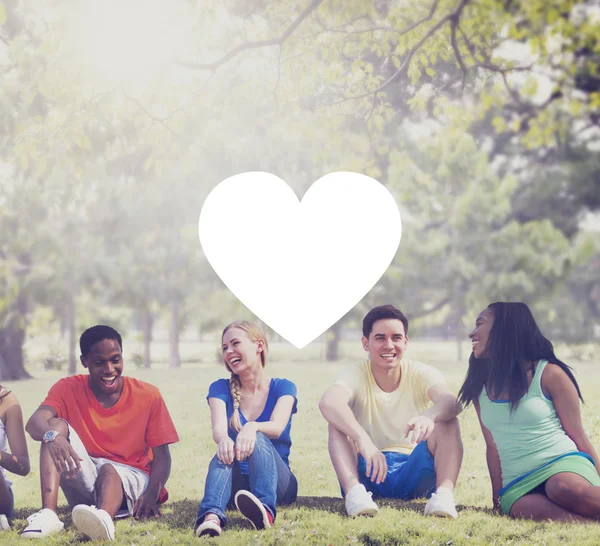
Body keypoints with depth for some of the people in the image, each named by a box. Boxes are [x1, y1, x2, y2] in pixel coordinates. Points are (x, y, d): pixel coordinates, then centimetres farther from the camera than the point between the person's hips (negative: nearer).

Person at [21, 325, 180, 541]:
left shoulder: (148, 396, -4)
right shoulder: (68, 389, -3)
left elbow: (161, 456, -5)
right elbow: (35, 422, -22)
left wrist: (152, 494, -26)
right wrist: (52, 436, -48)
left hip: (129, 477, -2)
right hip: (84, 477, 2)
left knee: (108, 470, -36)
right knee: (57, 424, -21)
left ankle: (104, 517, -73)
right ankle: (48, 514, -39)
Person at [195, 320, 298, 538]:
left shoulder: (283, 388, 2)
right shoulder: (221, 389, 6)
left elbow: (277, 427, -19)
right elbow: (218, 429, -14)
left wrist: (253, 427, -43)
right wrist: (223, 440, -41)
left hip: (277, 483, -1)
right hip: (236, 485, 1)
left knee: (258, 438, -33)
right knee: (226, 451, -33)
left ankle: (265, 508, -62)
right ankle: (211, 515, -62)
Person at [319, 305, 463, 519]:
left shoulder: (421, 374, -3)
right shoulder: (356, 376, -7)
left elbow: (451, 402, -27)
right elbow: (327, 402, -32)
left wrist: (429, 416, -52)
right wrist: (363, 440, -50)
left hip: (415, 475, 1)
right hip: (367, 474, -1)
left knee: (446, 419, -21)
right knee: (338, 418, -22)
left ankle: (445, 493, -37)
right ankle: (354, 491, -40)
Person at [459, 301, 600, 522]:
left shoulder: (549, 374, 0)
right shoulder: (480, 387, 13)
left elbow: (578, 436, 4)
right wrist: (498, 496, 15)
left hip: (563, 462, -3)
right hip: (518, 484, 3)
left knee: (564, 488, -42)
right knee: (537, 511, -36)